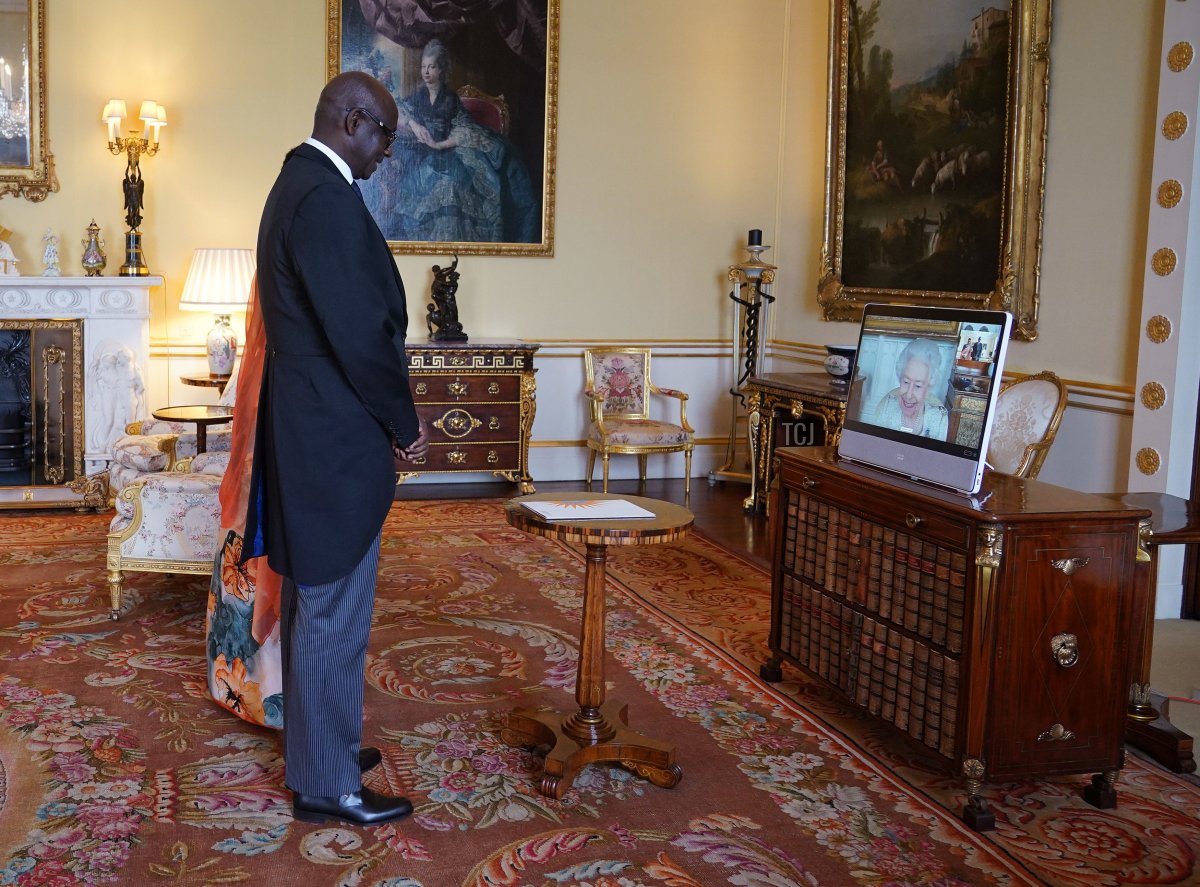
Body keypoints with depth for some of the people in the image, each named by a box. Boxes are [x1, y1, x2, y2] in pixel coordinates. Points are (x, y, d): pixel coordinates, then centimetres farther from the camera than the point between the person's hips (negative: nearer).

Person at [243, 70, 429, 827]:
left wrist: (390, 418, 14)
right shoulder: (328, 198, -19)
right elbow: (361, 332, -22)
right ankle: (327, 786, 11)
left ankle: (317, 747, 33)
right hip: (336, 443, -11)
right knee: (335, 614, -1)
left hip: (309, 432, 11)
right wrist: (405, 425, -8)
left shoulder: (300, 184, 15)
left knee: (314, 604, 19)